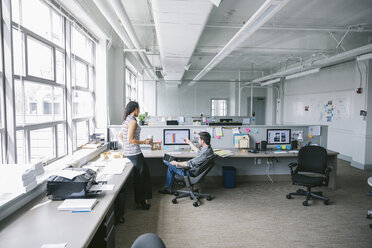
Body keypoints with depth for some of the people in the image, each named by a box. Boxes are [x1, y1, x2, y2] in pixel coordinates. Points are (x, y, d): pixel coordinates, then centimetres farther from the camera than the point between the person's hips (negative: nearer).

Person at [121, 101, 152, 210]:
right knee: (140, 176, 2)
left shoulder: (126, 120, 12)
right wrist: (144, 142, -14)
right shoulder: (133, 121, -18)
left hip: (128, 151, 10)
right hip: (134, 153, -10)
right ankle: (140, 201, 14)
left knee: (145, 172, 15)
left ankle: (144, 198, 23)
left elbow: (121, 136, 20)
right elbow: (130, 139, -22)